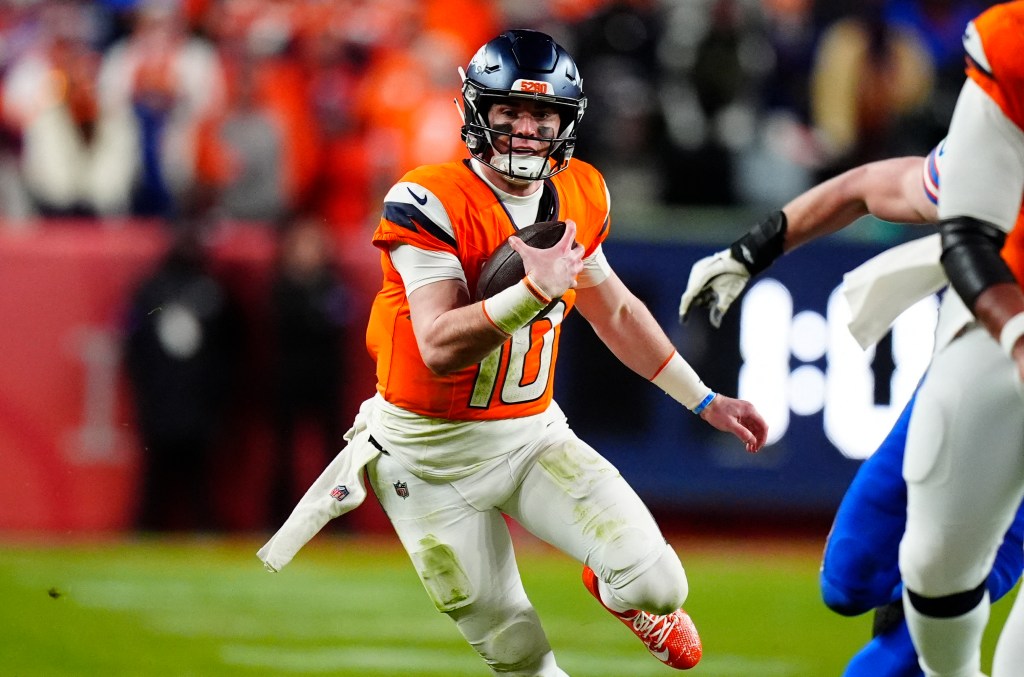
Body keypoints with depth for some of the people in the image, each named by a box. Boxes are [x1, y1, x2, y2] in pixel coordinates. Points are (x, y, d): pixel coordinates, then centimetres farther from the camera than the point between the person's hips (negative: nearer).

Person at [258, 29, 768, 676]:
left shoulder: (578, 197, -1)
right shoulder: (432, 203, -21)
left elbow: (616, 312, 16)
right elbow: (440, 350, -30)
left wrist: (705, 401, 17)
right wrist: (535, 291, -41)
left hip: (533, 433, 4)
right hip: (432, 454, -4)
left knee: (656, 584, -13)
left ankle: (615, 588, 23)